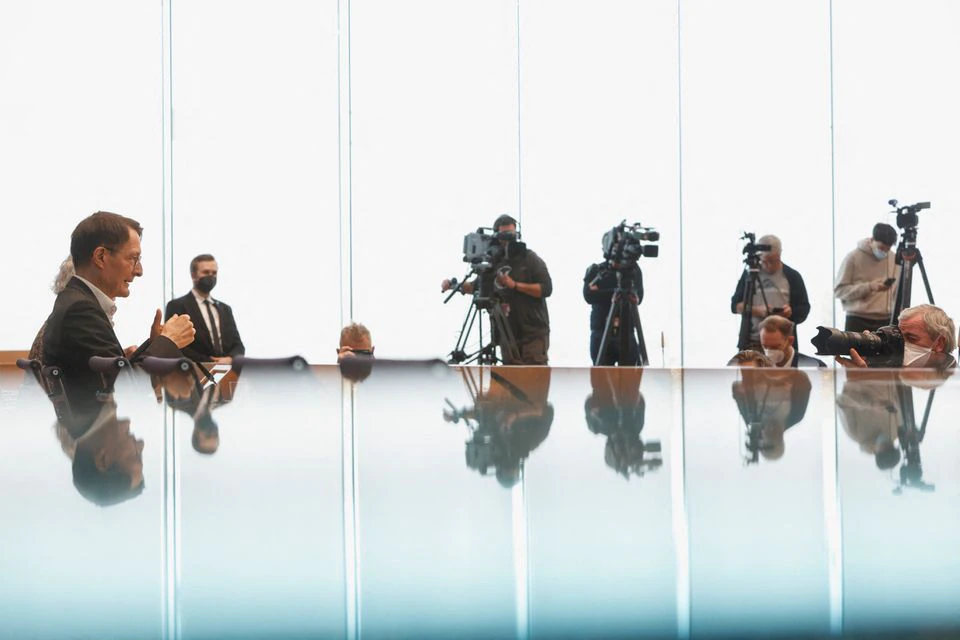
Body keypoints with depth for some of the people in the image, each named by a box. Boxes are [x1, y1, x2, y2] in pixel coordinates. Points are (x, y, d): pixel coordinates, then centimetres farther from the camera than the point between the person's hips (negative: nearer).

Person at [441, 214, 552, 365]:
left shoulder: (530, 259, -1)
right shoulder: (495, 263, 10)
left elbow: (546, 289, -11)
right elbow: (476, 287, 25)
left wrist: (515, 285, -16)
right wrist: (454, 285, 8)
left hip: (534, 334, -4)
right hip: (508, 334, 4)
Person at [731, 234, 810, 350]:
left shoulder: (792, 276, 9)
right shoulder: (749, 274, 11)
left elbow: (804, 308, 9)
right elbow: (735, 305, 7)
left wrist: (791, 311, -15)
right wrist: (757, 310, -12)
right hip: (752, 342, 1)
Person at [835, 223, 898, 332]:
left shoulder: (894, 259, 7)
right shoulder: (853, 258, -6)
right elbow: (839, 290, -9)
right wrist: (869, 287, -19)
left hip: (885, 322, 4)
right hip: (858, 322, -4)